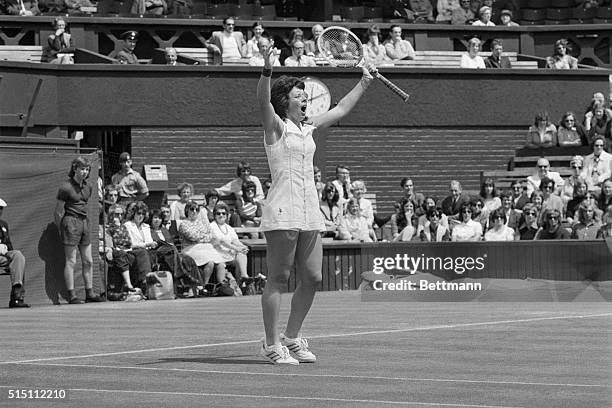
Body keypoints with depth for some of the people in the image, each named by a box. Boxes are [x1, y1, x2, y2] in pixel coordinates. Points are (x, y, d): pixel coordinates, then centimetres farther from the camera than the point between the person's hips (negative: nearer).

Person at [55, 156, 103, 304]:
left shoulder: (87, 187, 12)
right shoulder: (66, 187, -10)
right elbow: (59, 211, -7)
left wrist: (86, 223, 17)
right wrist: (61, 229, -6)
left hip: (84, 222, 7)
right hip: (70, 221, -7)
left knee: (88, 261, 8)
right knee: (71, 261, -6)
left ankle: (90, 293, 14)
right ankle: (72, 295, -5)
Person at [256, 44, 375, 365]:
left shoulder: (308, 128, 18)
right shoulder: (276, 126, -2)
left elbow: (341, 109, 30)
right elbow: (263, 101, -21)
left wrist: (365, 83, 32)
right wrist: (267, 71, -37)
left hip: (310, 214, 8)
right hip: (283, 213, -8)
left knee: (311, 279, 6)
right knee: (278, 278, -5)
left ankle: (291, 338, 20)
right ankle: (272, 345, -1)